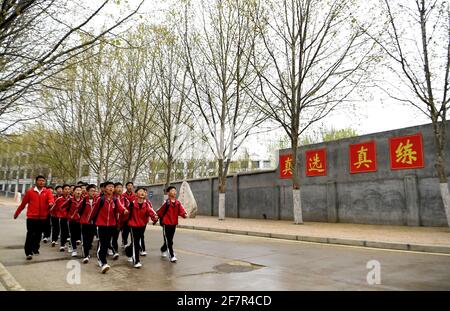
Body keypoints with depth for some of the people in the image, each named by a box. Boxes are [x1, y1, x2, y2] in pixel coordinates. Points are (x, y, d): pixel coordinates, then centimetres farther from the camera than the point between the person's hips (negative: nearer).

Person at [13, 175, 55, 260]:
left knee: (38, 234, 13)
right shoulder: (30, 191, 1)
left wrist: (51, 202, -41)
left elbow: (51, 198, -17)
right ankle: (28, 252, 3)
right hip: (31, 217, -2)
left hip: (42, 217, 2)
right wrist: (17, 213, 16)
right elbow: (23, 203, 9)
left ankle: (35, 248, 32)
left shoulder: (47, 192, 2)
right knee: (30, 235, -3)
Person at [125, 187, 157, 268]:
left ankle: (129, 250, 48)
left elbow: (150, 211, -24)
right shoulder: (132, 203, -15)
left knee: (138, 242, 19)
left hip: (143, 225, 4)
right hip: (133, 225, -4)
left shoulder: (147, 204, -9)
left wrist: (154, 217, -42)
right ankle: (136, 261, 3)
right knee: (135, 243, -5)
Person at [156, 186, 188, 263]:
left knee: (170, 239, 19)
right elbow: (160, 212, -9)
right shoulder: (166, 202, -14)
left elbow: (181, 211, -9)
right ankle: (172, 256, 4)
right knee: (169, 240, -3)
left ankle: (163, 250, 43)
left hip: (174, 223, 6)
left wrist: (184, 214, -28)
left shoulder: (178, 203, 2)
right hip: (166, 224, -6)